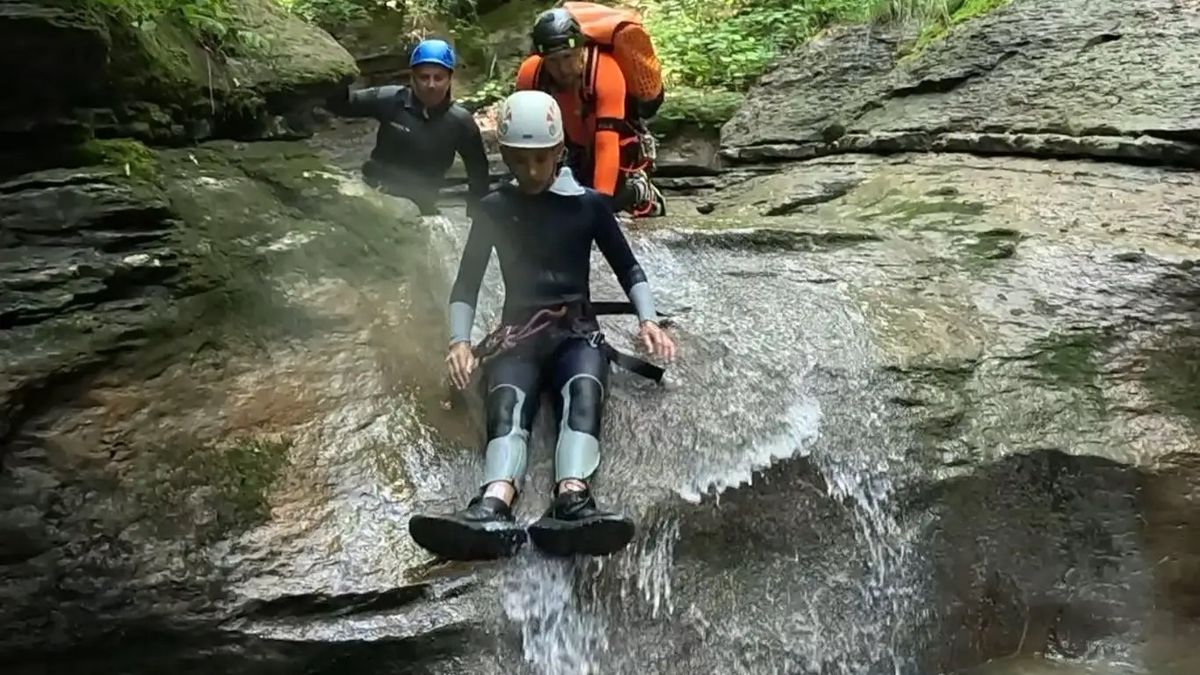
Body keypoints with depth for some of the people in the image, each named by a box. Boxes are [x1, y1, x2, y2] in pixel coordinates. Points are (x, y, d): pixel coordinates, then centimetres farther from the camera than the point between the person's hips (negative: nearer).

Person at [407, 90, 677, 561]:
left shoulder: (587, 203, 9)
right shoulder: (494, 209, 12)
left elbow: (628, 268, 12)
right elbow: (466, 283, 10)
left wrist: (647, 320, -7)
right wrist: (459, 340, -8)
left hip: (576, 329, 0)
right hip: (517, 333, 0)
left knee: (583, 389, -36)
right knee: (507, 402, -34)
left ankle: (571, 501, -62)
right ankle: (493, 508, -62)